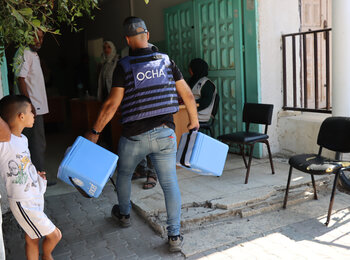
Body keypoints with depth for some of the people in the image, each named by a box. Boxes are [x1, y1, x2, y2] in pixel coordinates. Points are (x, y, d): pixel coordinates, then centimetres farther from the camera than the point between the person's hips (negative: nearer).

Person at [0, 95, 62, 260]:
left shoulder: (22, 139, 3)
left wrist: (35, 174, 7)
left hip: (35, 196, 8)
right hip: (24, 204, -8)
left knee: (32, 239, 20)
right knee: (55, 235, 8)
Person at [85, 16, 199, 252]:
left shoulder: (124, 66, -6)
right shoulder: (166, 60, 3)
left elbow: (112, 104, -9)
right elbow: (188, 95, 5)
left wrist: (95, 132, 1)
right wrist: (194, 121, 20)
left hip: (135, 135, -1)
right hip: (165, 134, 2)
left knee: (124, 174, 24)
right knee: (170, 182, 6)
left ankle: (124, 214, 45)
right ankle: (175, 235, 7)